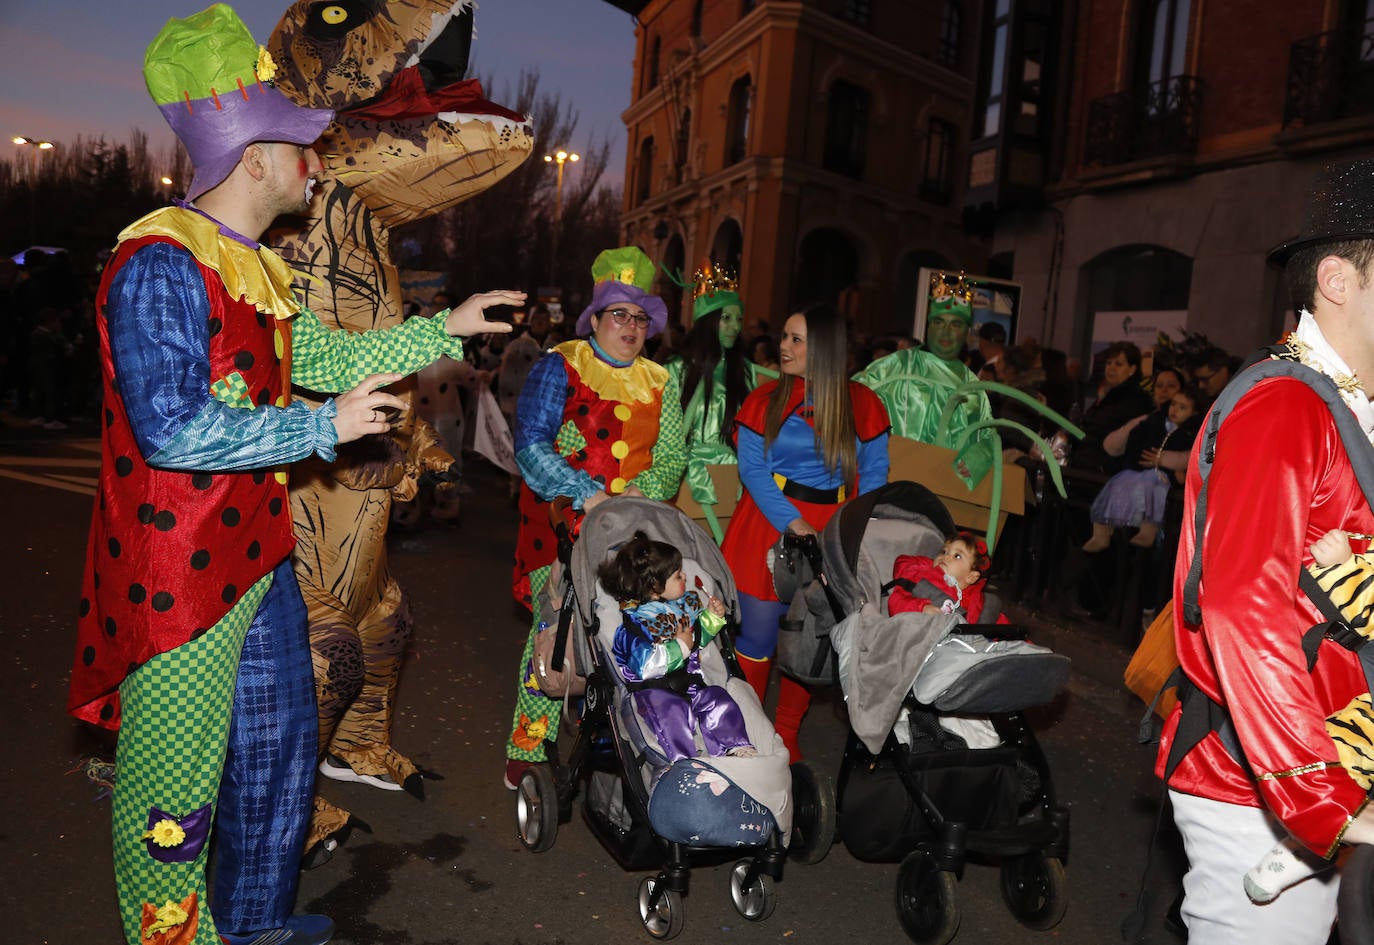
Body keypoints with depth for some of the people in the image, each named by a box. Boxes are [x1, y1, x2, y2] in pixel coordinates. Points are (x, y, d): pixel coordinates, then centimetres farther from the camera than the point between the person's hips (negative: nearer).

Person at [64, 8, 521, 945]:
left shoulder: (254, 269, 12)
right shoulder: (160, 264, -19)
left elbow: (320, 358, 20)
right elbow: (171, 429, -26)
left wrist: (444, 330, 17)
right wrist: (325, 426, -21)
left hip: (258, 555, 10)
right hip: (178, 571, -10)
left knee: (279, 752, 20)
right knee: (175, 783, 5)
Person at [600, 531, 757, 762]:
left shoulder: (686, 603, 11)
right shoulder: (636, 621, -15)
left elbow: (698, 638, 28)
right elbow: (645, 667, -25)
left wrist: (712, 617, 10)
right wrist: (680, 647, -21)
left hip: (689, 681, 7)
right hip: (654, 689, -7)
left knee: (719, 701, -13)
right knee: (673, 712, -32)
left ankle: (737, 747, -5)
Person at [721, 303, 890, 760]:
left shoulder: (863, 404, 2)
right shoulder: (765, 399, -1)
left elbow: (874, 472, 2)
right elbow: (752, 469, -7)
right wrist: (795, 525, -18)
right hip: (768, 527, -1)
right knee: (756, 634, 2)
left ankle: (786, 731, 28)